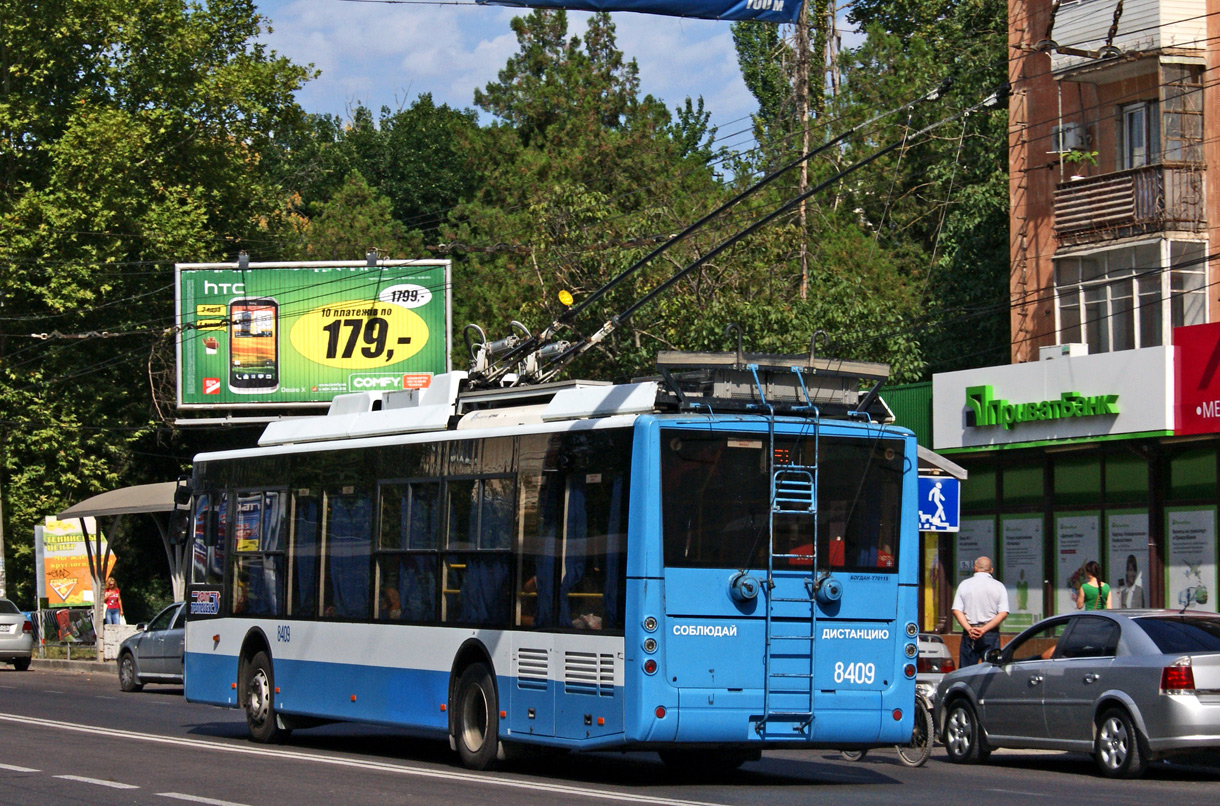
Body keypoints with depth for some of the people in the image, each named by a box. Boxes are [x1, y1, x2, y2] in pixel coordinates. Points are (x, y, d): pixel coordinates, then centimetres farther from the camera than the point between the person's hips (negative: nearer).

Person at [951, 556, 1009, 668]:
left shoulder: (964, 584, 6)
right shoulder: (998, 586, 3)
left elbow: (957, 611, -2)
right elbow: (1003, 613, -6)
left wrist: (969, 629, -10)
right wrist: (984, 629, -11)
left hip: (969, 634, 1)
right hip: (991, 634, -1)